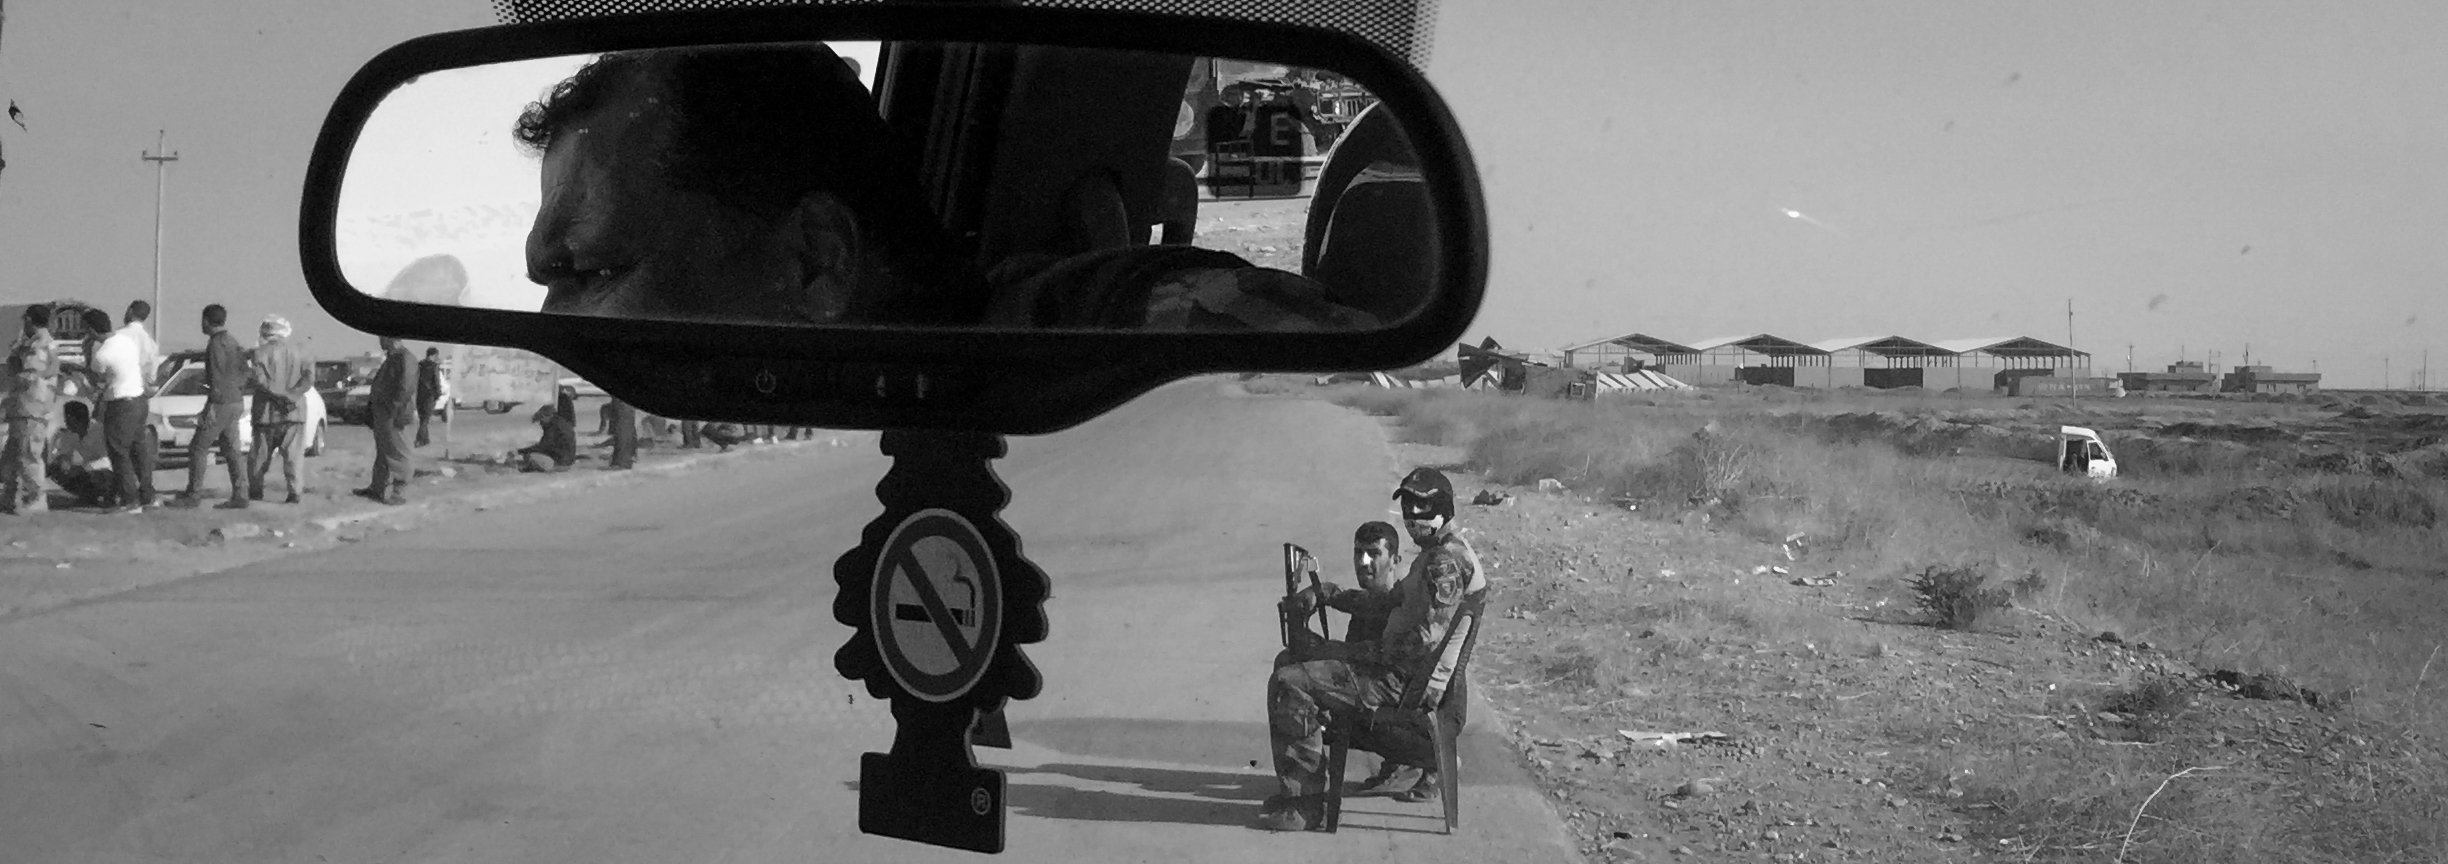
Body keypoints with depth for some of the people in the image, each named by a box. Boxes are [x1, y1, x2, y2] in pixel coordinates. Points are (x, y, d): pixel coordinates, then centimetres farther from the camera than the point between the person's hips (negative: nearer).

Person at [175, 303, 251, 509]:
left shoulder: (216, 344, -14)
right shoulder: (233, 342, 14)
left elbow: (217, 379, -19)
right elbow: (244, 372, 18)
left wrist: (210, 408, -18)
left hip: (221, 403, -9)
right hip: (236, 402, 9)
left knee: (198, 447, -1)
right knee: (232, 450, 8)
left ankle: (193, 494, 1)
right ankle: (240, 496, 5)